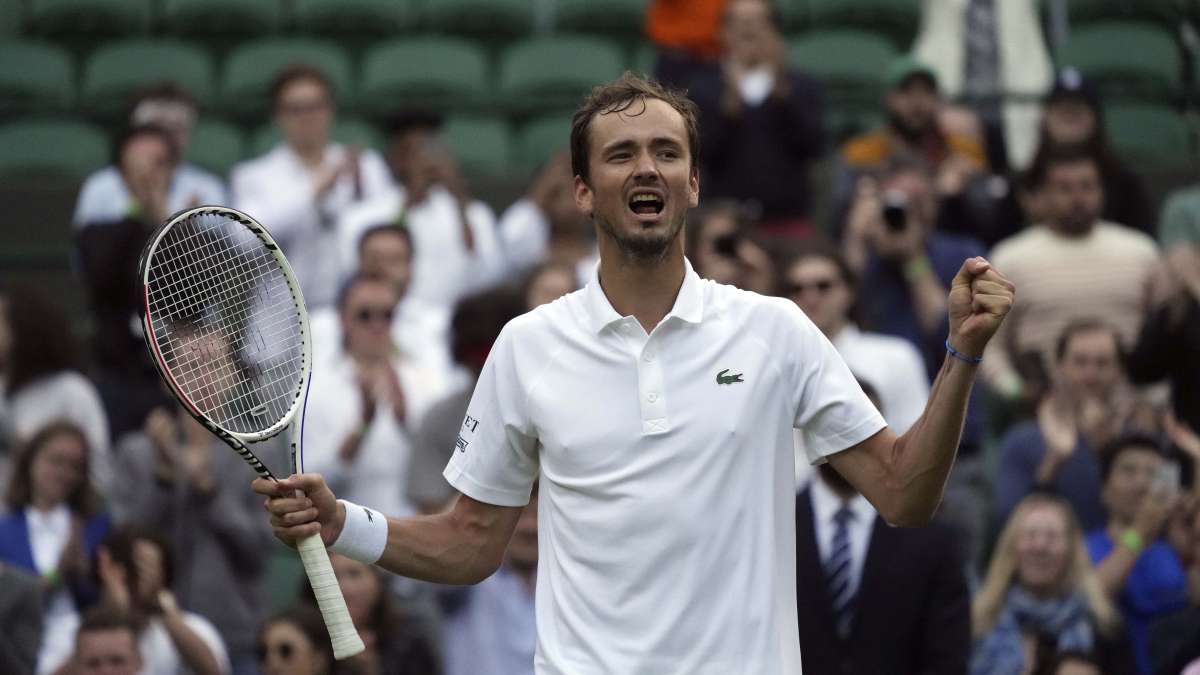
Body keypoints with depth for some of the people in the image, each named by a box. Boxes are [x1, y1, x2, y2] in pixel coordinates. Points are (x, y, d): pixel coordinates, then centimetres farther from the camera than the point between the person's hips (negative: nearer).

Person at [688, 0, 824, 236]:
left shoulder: (801, 88, 10)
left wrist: (781, 93, -10)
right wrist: (730, 107, -15)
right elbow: (701, 154, -2)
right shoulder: (703, 92, 9)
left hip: (789, 219, 0)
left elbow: (813, 146, -2)